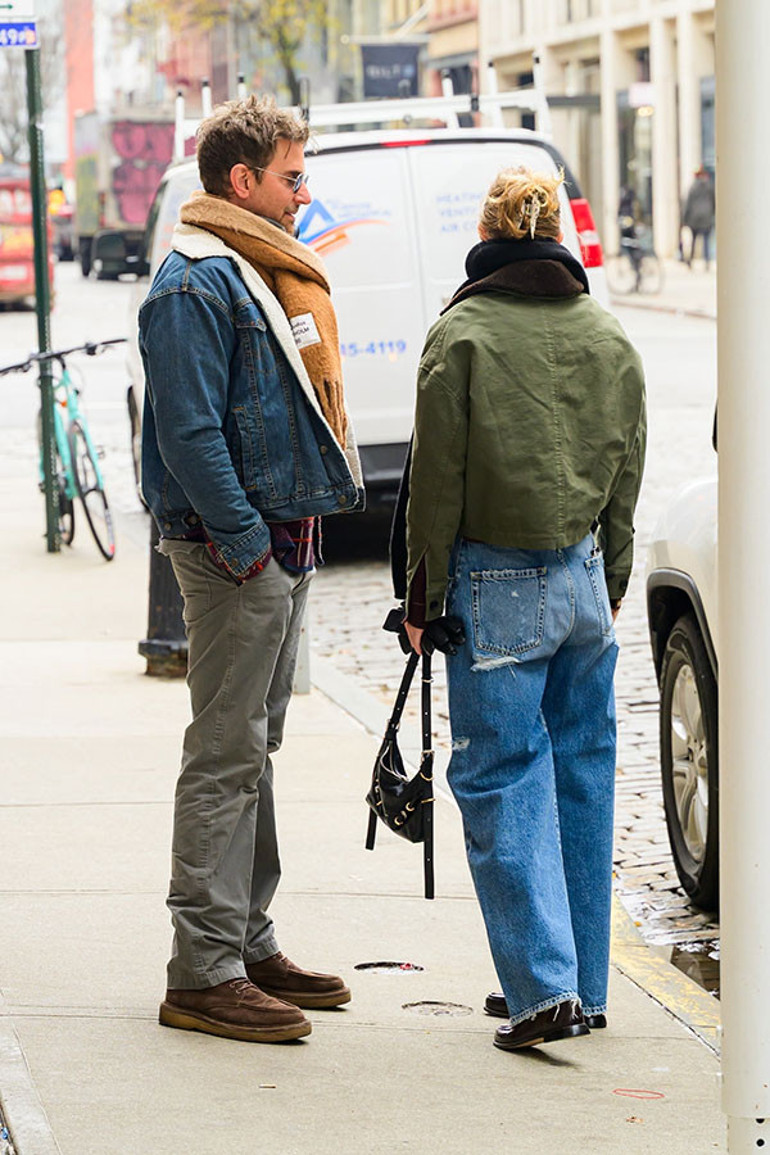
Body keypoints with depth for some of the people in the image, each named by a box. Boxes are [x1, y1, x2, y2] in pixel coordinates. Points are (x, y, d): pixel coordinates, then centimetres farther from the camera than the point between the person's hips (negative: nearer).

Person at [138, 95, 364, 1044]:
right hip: (233, 547, -10)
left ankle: (247, 944, 23)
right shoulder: (197, 282, -14)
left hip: (284, 542, 10)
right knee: (227, 757, -8)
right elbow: (191, 431, -21)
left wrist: (296, 536, 16)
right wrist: (246, 544, -22)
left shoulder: (270, 271, 17)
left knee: (254, 748, 15)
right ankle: (203, 973, -6)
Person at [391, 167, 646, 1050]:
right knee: (581, 774, 11)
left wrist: (423, 596, -1)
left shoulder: (462, 335, -9)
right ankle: (582, 987, 17)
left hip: (496, 587, -5)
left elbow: (437, 480, -8)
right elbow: (625, 479, 12)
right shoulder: (609, 339, 6)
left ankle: (544, 984, -10)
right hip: (584, 580, 5)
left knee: (503, 779, -2)